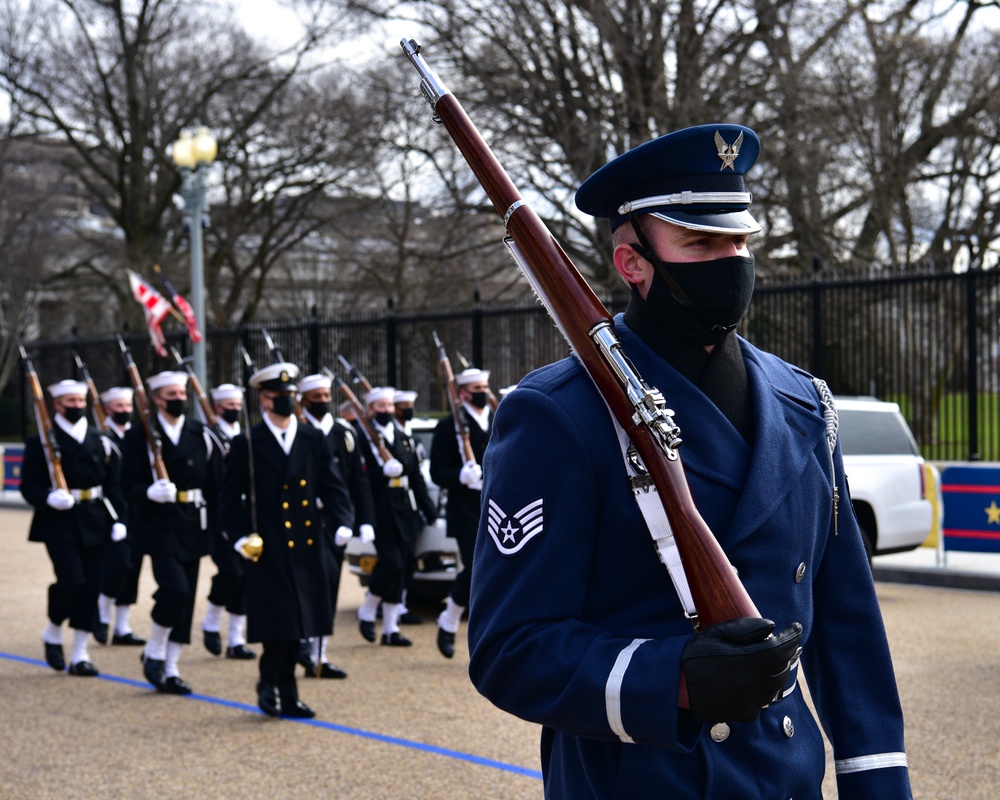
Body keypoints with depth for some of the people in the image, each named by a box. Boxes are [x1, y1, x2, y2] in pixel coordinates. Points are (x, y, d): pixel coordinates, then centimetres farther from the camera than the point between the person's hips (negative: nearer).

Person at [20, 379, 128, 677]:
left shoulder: (99, 442, 11)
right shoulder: (40, 442, -2)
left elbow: (112, 485, 12)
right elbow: (29, 486, -5)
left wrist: (119, 520, 2)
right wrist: (49, 499, -25)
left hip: (94, 524, 4)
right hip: (59, 523, -4)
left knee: (91, 587, 2)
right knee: (71, 581, -17)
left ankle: (80, 654, 11)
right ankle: (53, 633, 12)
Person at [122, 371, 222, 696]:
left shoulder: (201, 434, 8)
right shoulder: (140, 435, -3)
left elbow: (217, 483, 9)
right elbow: (129, 484, -6)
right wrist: (150, 492, -26)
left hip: (193, 526, 5)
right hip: (160, 525, -5)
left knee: (186, 598, 6)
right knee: (175, 590, -17)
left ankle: (171, 669, 15)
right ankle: (154, 653, 6)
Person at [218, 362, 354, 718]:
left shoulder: (314, 440, 9)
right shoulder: (247, 445, -2)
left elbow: (332, 487, 7)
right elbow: (230, 497, 1)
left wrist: (343, 525, -8)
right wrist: (239, 537, -10)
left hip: (307, 548, 4)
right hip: (268, 551, -4)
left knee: (297, 623, 8)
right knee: (278, 622, -9)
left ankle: (287, 697, 16)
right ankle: (269, 682, 12)